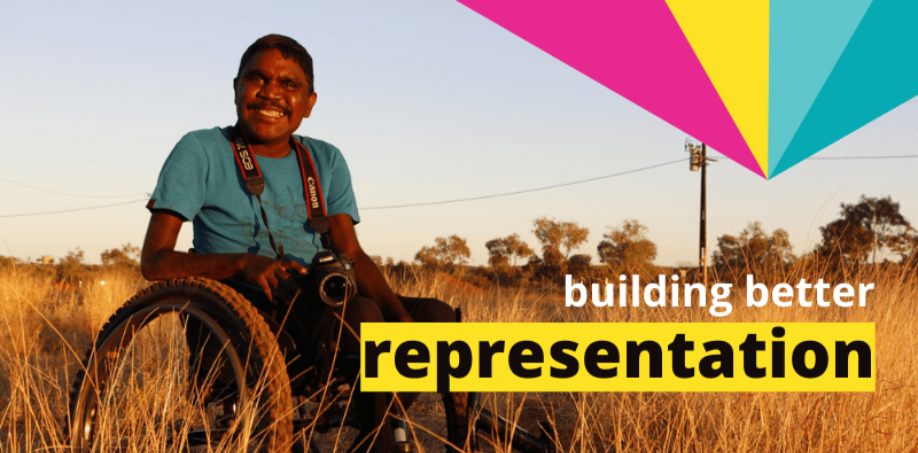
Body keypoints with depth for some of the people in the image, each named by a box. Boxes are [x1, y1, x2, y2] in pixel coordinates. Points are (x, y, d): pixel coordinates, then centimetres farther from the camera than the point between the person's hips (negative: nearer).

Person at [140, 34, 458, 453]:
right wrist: (243, 263, -23)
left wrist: (403, 319, -12)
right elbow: (154, 262, -7)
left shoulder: (325, 162, 15)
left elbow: (352, 254, 7)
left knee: (436, 315, -13)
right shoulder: (201, 152, 0)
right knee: (361, 313, -31)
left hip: (314, 313, 6)